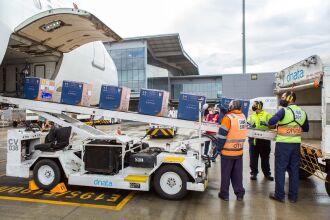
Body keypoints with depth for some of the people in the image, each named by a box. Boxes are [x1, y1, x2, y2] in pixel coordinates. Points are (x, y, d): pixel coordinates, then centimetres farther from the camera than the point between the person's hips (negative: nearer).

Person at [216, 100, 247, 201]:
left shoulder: (228, 117, -16)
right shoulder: (243, 117, 3)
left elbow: (222, 135, -16)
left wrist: (218, 148, -9)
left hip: (227, 152, -5)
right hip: (239, 151, 5)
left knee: (226, 174, 8)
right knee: (238, 174, 15)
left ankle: (224, 194, 17)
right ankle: (240, 193, 23)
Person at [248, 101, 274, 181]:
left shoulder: (267, 115, 0)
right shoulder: (251, 116, 13)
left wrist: (266, 123, -23)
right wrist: (250, 126, -12)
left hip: (264, 140, -3)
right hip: (253, 139, 3)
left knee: (265, 158, 9)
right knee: (253, 158, 6)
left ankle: (267, 173, 23)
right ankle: (253, 173, 17)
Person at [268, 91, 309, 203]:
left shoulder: (284, 110, -12)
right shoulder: (302, 112, 7)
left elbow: (271, 122, -21)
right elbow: (306, 129, 17)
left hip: (283, 144, -6)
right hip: (296, 144, 6)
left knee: (280, 169, 4)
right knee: (294, 170, 12)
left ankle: (279, 195, 10)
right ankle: (293, 196, 20)